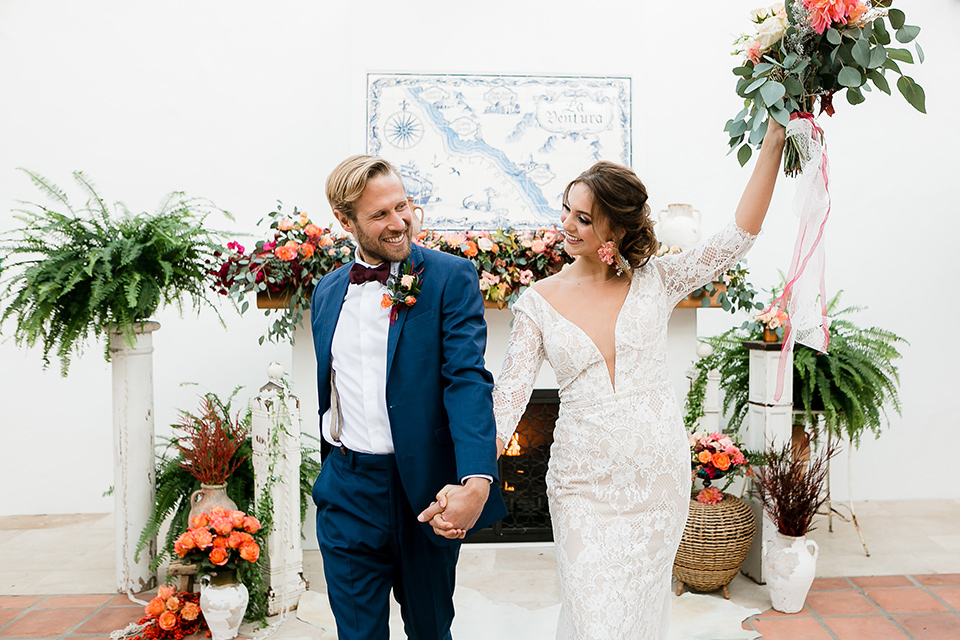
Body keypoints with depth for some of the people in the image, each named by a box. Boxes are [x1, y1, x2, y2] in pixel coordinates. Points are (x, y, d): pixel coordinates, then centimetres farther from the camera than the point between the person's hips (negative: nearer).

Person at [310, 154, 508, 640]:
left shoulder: (451, 278, -8)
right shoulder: (327, 291, 8)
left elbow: (467, 380, -19)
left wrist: (476, 480, -32)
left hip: (425, 491, -2)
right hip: (347, 495, 3)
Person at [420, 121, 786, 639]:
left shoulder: (654, 280, -1)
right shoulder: (538, 302, -3)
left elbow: (738, 235, -7)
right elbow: (507, 395, -9)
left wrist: (773, 141, -13)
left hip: (660, 477, 1)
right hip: (582, 484, -1)